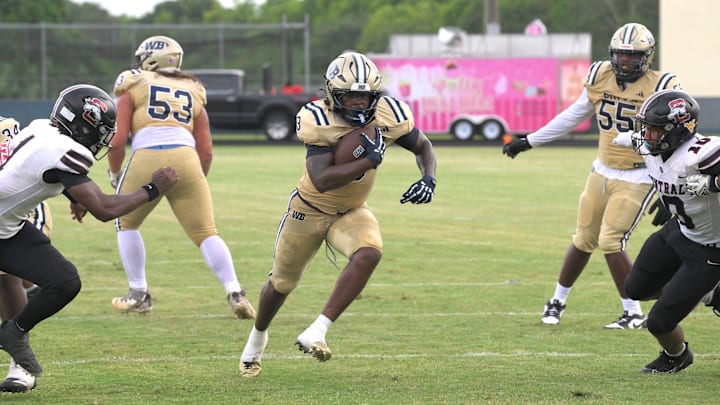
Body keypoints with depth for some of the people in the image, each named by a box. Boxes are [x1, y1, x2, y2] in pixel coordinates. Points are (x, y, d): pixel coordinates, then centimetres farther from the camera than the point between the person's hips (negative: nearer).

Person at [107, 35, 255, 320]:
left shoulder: (133, 89, 15)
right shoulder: (192, 93, 24)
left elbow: (117, 140, 6)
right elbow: (206, 151, 18)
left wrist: (114, 174, 22)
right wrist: (198, 181, 32)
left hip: (146, 159, -2)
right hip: (186, 160, 2)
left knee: (127, 223, 21)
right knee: (205, 232, 5)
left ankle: (139, 294, 20)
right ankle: (235, 293, -11)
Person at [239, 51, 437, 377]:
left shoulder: (388, 116, -17)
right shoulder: (320, 122, -30)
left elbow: (422, 147, 1)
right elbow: (322, 181, -38)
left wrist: (428, 179, -18)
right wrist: (369, 160, -40)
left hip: (351, 212, 2)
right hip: (309, 209, -2)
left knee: (369, 253, -30)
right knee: (282, 282, 16)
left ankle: (317, 332, -26)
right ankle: (258, 336, 48)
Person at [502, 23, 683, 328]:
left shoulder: (660, 89, -15)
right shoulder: (600, 78, -1)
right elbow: (573, 116, 14)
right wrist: (528, 142, 17)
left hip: (638, 179, -5)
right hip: (602, 173, 5)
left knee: (611, 243, -13)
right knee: (584, 241, 12)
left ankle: (634, 315, 0)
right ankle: (557, 301, 31)